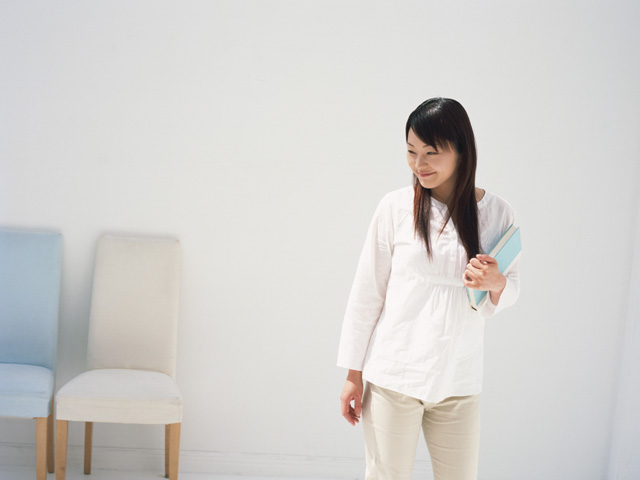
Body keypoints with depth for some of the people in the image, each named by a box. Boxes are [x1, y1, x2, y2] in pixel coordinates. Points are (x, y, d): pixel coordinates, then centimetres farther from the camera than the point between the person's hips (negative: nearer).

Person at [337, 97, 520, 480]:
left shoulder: (497, 213, 1)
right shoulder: (395, 207, -4)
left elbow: (511, 290, 11)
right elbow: (367, 293, 1)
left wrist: (496, 283, -14)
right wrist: (353, 374, 1)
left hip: (459, 383, 2)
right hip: (393, 376, -2)